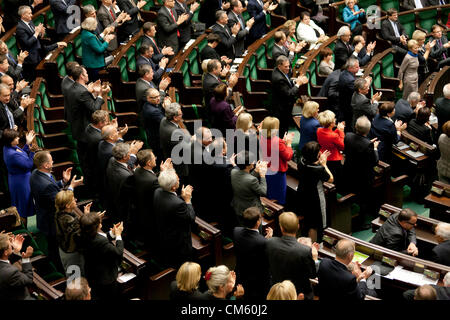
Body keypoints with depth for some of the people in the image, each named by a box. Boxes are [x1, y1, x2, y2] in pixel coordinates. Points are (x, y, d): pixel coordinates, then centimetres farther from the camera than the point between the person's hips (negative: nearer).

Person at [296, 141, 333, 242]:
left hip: (302, 196, 6)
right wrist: (324, 164, -9)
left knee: (306, 222, 28)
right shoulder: (319, 169, -32)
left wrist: (319, 161, 1)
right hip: (314, 200, -6)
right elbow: (331, 179, -12)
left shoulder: (301, 162, -14)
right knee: (314, 226, 12)